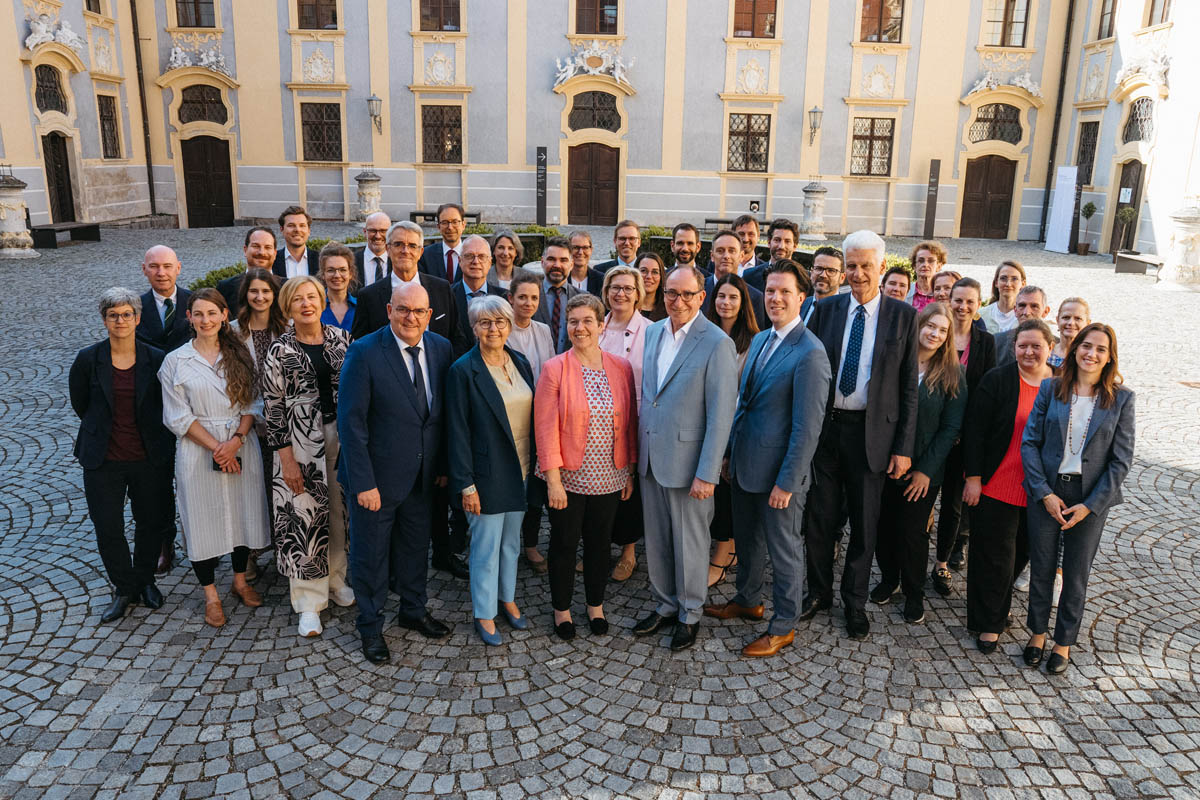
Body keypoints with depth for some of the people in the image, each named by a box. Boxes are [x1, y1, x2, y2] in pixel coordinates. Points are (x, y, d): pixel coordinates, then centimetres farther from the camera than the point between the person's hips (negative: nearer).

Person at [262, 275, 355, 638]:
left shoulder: (341, 337, 3)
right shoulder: (280, 350, -6)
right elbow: (273, 407, -7)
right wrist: (286, 458, -11)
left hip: (341, 435, 3)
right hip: (300, 442, -3)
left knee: (338, 511, 13)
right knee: (303, 516, 1)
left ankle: (335, 580, 33)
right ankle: (309, 601, 13)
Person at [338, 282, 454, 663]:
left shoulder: (441, 348, -2)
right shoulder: (364, 353, -17)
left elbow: (442, 413, 5)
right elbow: (351, 421, -18)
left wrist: (442, 464, 4)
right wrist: (363, 482, -20)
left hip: (422, 475, 5)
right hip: (377, 475, -4)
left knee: (416, 547, 21)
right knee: (370, 555, 12)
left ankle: (413, 611, 42)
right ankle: (370, 627, 31)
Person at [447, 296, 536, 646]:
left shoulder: (520, 362, 4)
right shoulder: (463, 370, -13)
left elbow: (531, 416, 9)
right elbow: (458, 432, -13)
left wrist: (536, 466, 7)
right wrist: (466, 485, -15)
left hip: (520, 472, 6)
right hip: (487, 474, -5)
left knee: (511, 541, 19)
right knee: (486, 547, 7)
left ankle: (507, 599, 38)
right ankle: (484, 614, 24)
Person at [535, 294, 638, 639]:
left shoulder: (621, 368, 1)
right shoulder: (554, 369, -9)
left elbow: (629, 424, 5)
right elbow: (546, 428, -12)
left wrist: (629, 472, 5)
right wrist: (553, 480, -15)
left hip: (608, 478, 3)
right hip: (567, 478, -3)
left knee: (599, 542, 16)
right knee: (564, 543, 11)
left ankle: (596, 605, 36)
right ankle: (561, 609, 31)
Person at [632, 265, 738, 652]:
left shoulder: (717, 344, -14)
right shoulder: (652, 332, 6)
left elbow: (720, 415, -16)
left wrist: (706, 474, -18)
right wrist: (637, 449, 11)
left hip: (687, 460, -6)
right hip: (650, 456, 6)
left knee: (689, 542, 9)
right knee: (656, 539, 17)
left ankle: (690, 613, 29)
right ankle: (665, 605, 36)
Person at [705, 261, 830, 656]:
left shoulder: (810, 353, -19)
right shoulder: (761, 339, 8)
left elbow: (807, 427, -21)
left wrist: (786, 482, -20)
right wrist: (731, 453, 15)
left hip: (779, 472, -8)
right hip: (745, 463, 8)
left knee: (784, 549, 9)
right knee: (747, 539, 23)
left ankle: (783, 626, 26)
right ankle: (747, 600, 44)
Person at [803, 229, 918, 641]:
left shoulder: (902, 315, -1)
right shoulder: (825, 310, 3)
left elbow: (908, 386, -1)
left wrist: (904, 447, -5)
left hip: (871, 432, -1)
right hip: (824, 426, 1)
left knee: (864, 522, 10)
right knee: (821, 516, 11)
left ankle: (855, 601, 28)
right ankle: (819, 592, 31)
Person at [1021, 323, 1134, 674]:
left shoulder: (1121, 398, -3)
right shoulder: (1050, 389, -2)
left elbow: (1121, 460, -4)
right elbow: (1029, 442, -3)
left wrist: (1090, 505, -10)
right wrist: (1045, 493, -10)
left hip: (1091, 498, 0)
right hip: (1047, 493, 1)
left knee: (1076, 575, 11)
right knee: (1041, 567, 11)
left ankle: (1064, 641, 29)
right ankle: (1038, 632, 30)